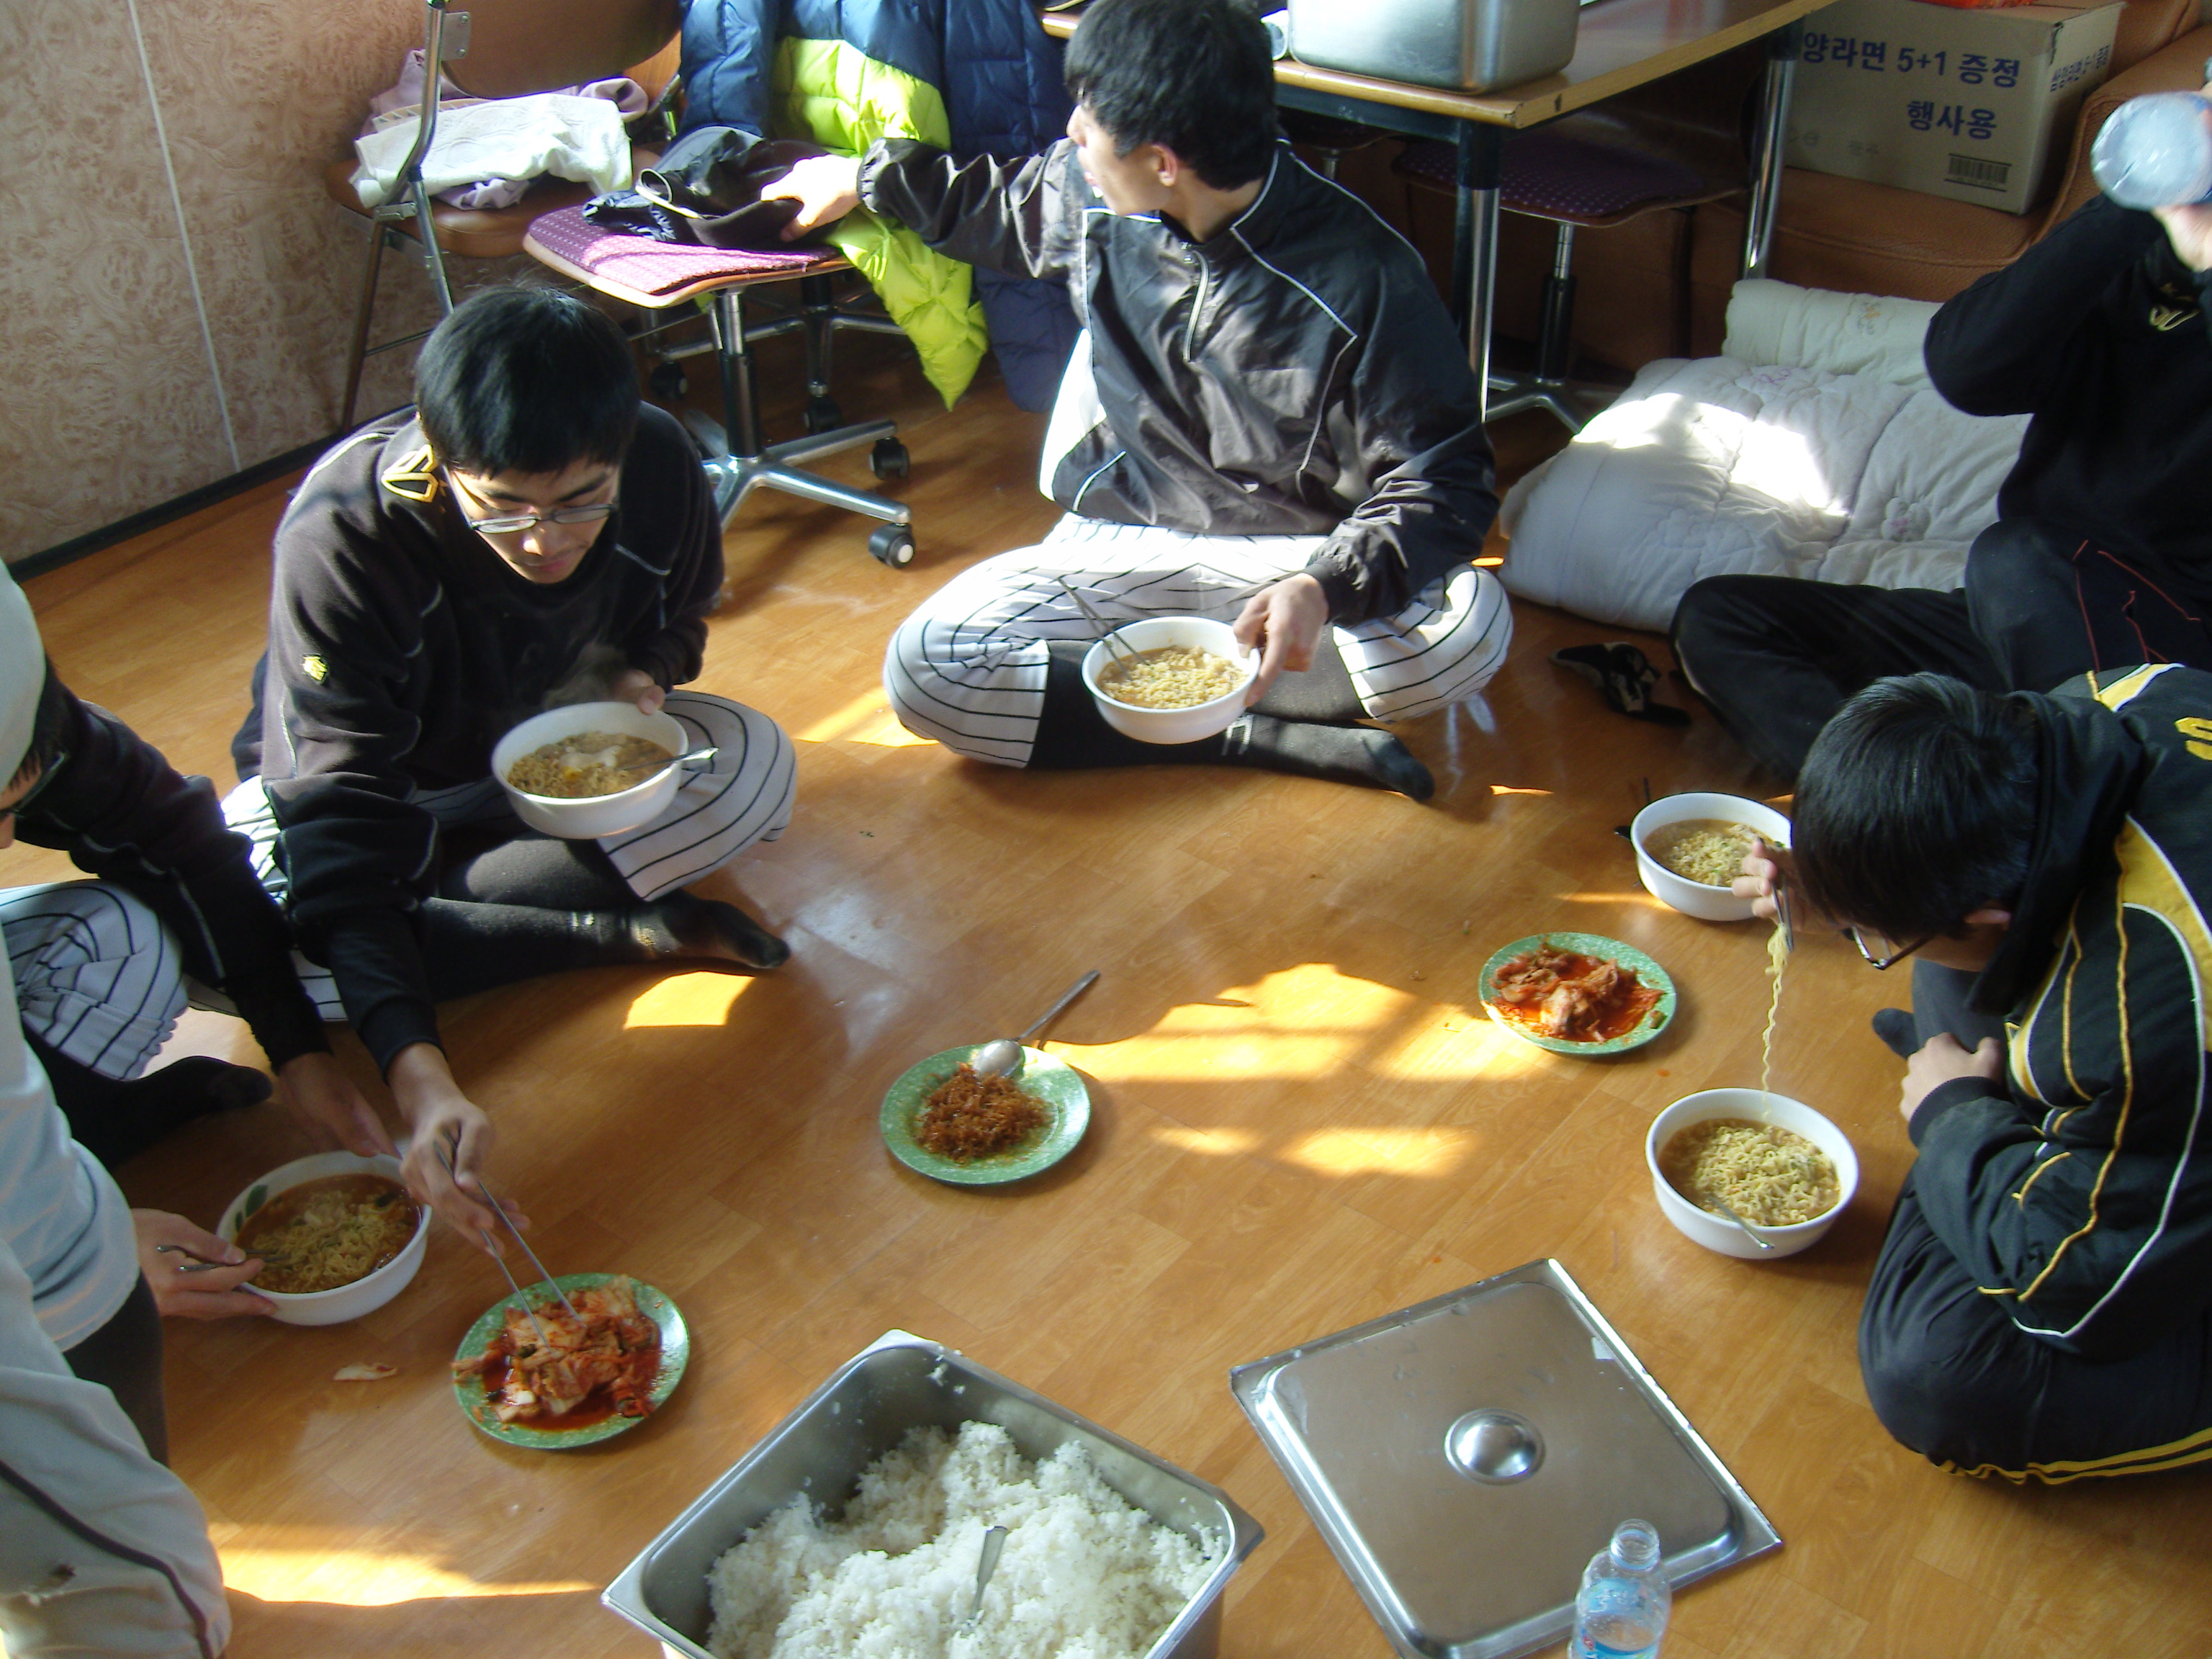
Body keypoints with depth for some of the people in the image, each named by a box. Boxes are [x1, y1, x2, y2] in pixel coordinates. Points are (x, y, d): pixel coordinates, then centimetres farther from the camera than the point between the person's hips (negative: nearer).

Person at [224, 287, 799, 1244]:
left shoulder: (658, 466, -25)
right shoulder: (339, 537, -36)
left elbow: (678, 617, 1)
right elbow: (341, 825, -40)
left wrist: (634, 678, -25)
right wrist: (418, 1076, -52)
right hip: (371, 792, -2)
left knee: (754, 770, -26)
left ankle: (428, 898, -16)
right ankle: (620, 932, -23)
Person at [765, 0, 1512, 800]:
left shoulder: (1361, 281, -20)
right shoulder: (1092, 197, -3)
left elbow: (1444, 485, -18)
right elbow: (1003, 206, 23)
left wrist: (1325, 590, -36)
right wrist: (866, 174, 33)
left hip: (1294, 556, -4)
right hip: (1120, 546, 4)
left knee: (1471, 627, -35)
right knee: (924, 669, -23)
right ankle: (1282, 739, -22)